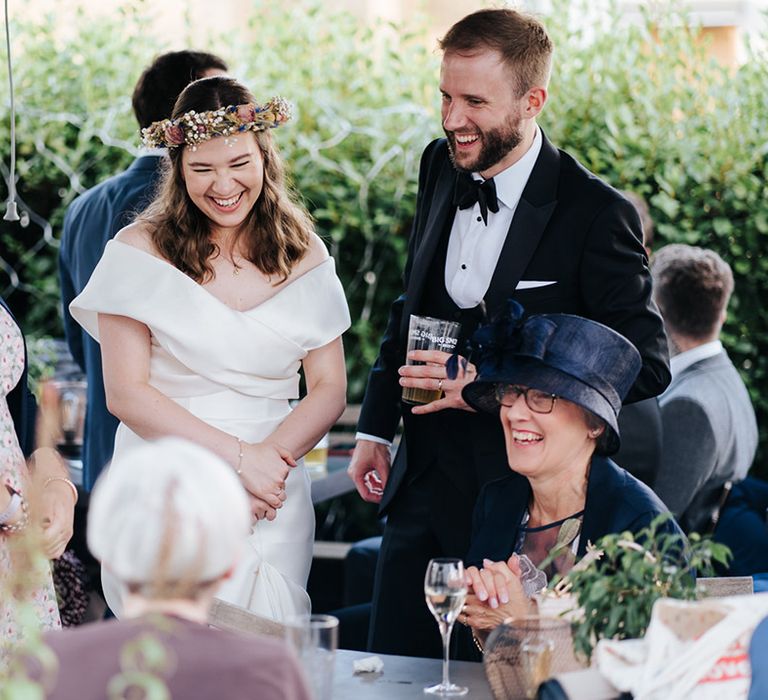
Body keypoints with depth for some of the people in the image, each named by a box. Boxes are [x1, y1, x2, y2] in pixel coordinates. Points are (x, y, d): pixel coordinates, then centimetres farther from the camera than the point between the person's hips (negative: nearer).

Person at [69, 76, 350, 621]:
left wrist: (271, 456, -13)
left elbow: (330, 390, 5)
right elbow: (126, 393, -7)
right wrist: (239, 457, -14)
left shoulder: (303, 254, 7)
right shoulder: (142, 251, -3)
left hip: (272, 504, 3)